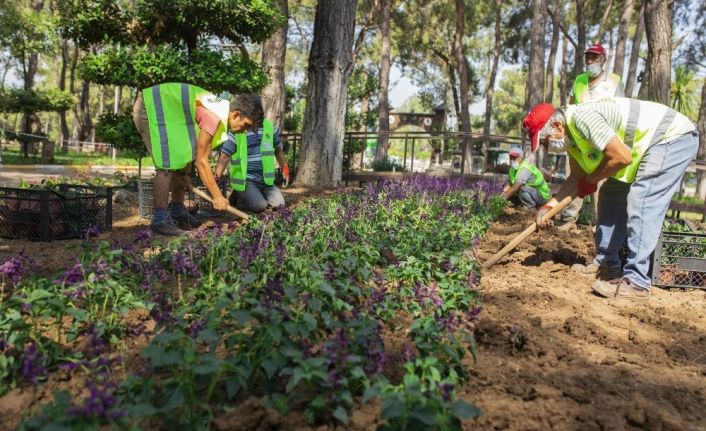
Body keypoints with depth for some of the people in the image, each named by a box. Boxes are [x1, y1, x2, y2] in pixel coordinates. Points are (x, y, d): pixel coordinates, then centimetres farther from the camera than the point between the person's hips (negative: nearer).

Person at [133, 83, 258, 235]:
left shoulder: (220, 108, 3)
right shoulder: (214, 117, -26)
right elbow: (201, 161, -22)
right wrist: (217, 196, -18)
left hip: (165, 110, 10)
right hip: (149, 108, -10)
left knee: (183, 159, 9)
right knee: (167, 163, -17)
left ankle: (177, 212, 15)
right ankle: (159, 221, -13)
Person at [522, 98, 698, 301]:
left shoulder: (581, 118, -27)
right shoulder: (570, 135, 4)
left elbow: (622, 157, -29)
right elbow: (577, 177, 8)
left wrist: (591, 180, -13)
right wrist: (550, 205, -3)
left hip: (675, 137, -10)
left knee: (641, 205, -19)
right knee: (611, 196, 10)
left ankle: (636, 282, -17)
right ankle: (606, 264, 18)